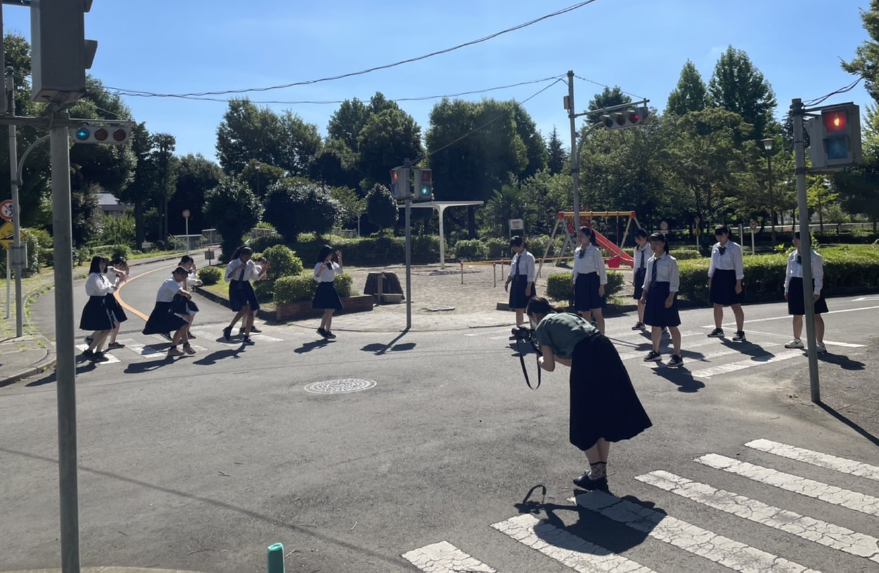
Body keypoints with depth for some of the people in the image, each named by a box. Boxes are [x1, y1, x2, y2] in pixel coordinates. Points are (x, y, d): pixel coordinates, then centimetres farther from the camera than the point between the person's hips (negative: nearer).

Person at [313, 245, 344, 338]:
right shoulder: (319, 265, -10)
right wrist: (321, 270, -35)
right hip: (323, 288, -7)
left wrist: (339, 259, 8)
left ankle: (328, 331, 12)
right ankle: (321, 328, -7)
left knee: (331, 310, 7)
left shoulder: (332, 264, 10)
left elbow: (340, 271, 15)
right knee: (329, 310, -16)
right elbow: (316, 278, -16)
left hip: (331, 288, 8)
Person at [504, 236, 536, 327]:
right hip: (516, 283, 7)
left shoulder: (529, 257, -9)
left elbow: (531, 275, -13)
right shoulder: (515, 257, 12)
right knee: (518, 308, 10)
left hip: (525, 283, -7)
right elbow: (512, 273, 15)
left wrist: (528, 288, -18)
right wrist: (507, 282, 2)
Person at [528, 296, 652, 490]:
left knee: (586, 420, 11)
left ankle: (596, 475, 20)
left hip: (587, 360, -7)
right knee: (604, 414, 19)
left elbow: (550, 366, 11)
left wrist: (540, 360, 32)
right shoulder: (568, 315, 32)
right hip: (606, 351, 7)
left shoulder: (542, 327, 13)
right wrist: (552, 354, 43)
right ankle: (601, 472, 30)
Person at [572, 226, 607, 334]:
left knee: (597, 313, -1)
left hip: (592, 280, -6)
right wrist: (575, 283, 13)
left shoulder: (594, 251, -9)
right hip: (581, 281, 6)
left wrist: (602, 285, -11)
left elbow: (601, 268, -8)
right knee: (584, 314, 12)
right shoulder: (576, 251, 10)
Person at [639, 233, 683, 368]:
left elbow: (674, 281, -13)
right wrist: (644, 294, 12)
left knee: (672, 325, -2)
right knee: (654, 324, 15)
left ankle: (677, 356, 4)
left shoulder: (670, 261, -11)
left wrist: (671, 297, -19)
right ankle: (656, 352, 29)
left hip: (665, 291, -7)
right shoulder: (650, 261, 11)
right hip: (653, 292, 8)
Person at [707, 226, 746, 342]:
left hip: (730, 276, -6)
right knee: (717, 305, 13)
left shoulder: (735, 247, -12)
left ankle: (740, 332, 7)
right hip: (718, 276, 6)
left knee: (736, 306, 0)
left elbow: (739, 265, -12)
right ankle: (718, 329, 27)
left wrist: (738, 282, -14)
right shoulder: (715, 247, 6)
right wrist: (710, 278, 12)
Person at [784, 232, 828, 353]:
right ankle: (797, 340, 32)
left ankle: (820, 343, 2)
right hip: (795, 286, 6)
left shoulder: (814, 257, -10)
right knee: (797, 315, 16)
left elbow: (818, 275, -11)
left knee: (815, 315, -2)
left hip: (809, 285, -6)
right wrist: (786, 289, 12)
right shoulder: (792, 256, 8)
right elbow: (788, 273, 13)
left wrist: (817, 291, -16)